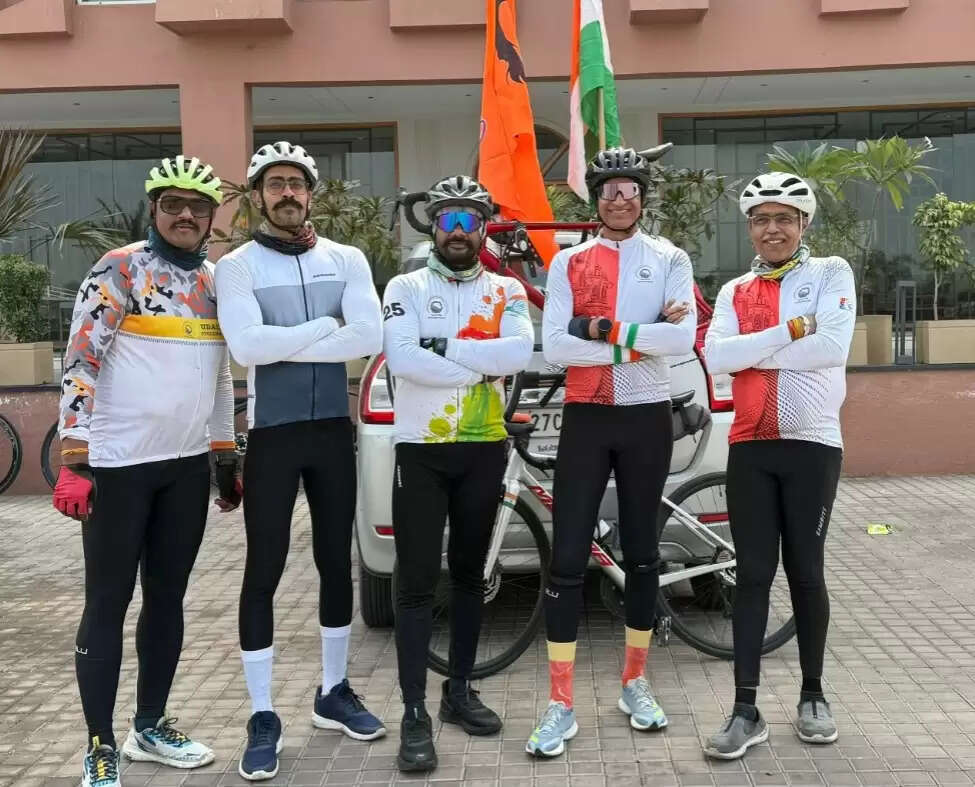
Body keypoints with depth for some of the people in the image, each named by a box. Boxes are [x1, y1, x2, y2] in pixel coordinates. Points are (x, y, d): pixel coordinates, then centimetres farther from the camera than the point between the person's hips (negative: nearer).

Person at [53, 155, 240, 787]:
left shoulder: (216, 283, 12)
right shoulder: (119, 270, -6)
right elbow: (80, 362, -11)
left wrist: (227, 457, 17)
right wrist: (74, 461, -17)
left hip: (187, 465, 6)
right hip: (118, 463, -6)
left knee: (168, 597, 12)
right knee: (108, 603, 2)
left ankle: (151, 726, 26)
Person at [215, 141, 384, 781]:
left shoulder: (347, 260, 4)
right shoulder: (238, 266, -2)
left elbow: (370, 338, -12)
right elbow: (247, 347, -18)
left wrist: (283, 346, -13)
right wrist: (327, 325, -12)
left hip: (333, 429, 3)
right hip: (272, 434, -3)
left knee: (337, 564, 12)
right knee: (264, 573, 1)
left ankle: (334, 693, 29)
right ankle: (263, 719, 12)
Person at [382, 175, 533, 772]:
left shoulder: (506, 291, 6)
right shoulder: (407, 288, 1)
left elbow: (521, 352, -14)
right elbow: (401, 358, -18)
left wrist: (444, 348, -16)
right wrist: (481, 362, -14)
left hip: (485, 451, 3)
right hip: (422, 450, -2)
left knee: (470, 576, 13)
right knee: (417, 584, -3)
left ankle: (460, 691, 27)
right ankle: (415, 714, 3)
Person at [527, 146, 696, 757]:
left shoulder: (670, 259, 3)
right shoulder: (568, 263, 4)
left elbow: (682, 339, -13)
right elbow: (554, 346, -9)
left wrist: (602, 328, -17)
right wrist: (639, 340, -15)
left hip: (647, 419, 0)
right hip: (586, 419, 0)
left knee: (642, 553, 11)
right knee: (568, 560, -4)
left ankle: (636, 683, 27)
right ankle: (561, 706, 5)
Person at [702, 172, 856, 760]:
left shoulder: (832, 273, 3)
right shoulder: (734, 292, 11)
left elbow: (833, 346, -15)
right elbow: (716, 359, -7)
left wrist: (754, 350, -9)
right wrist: (790, 330, -13)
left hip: (814, 444, -2)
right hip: (751, 447, 2)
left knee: (805, 572, 6)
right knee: (753, 575, 2)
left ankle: (813, 694, 25)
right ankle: (746, 710, 7)